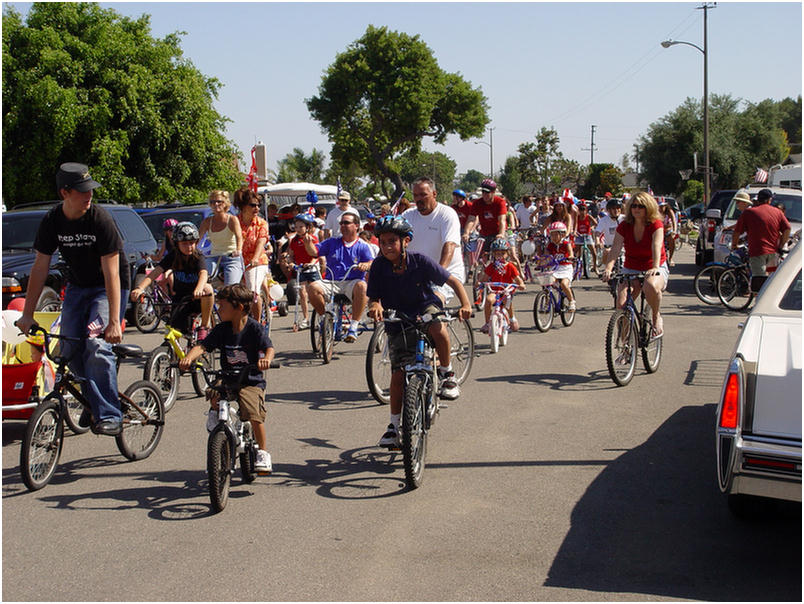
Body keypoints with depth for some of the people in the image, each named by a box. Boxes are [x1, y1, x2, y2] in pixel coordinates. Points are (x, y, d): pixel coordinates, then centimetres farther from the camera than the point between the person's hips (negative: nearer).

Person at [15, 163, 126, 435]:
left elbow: (111, 274, -27)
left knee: (97, 344, -22)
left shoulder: (100, 220, -24)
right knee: (69, 347, -8)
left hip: (106, 288, -5)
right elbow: (40, 268, -3)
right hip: (77, 287, 5)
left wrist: (114, 322, -33)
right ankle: (93, 400, 14)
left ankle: (109, 415, -17)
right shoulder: (52, 221, -10)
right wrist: (27, 314, -6)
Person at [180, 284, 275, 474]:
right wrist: (188, 358, -28)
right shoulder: (221, 329, 3)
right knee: (215, 397, -29)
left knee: (254, 414, -22)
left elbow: (269, 347, -18)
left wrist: (266, 359, -42)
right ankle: (215, 414, 6)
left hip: (251, 381, -3)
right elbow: (203, 346, -7)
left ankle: (263, 452, -1)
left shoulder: (254, 328, -7)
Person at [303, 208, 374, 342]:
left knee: (361, 286, -37)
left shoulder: (363, 246, 10)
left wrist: (365, 265, -29)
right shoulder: (332, 242, 17)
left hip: (352, 282, -2)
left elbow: (372, 263, -5)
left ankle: (353, 326, -27)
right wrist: (308, 243, -16)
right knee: (312, 287, -27)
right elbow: (314, 251, 6)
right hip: (332, 283, 2)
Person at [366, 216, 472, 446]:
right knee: (398, 374, -7)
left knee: (437, 328, -38)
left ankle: (447, 373, -11)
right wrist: (375, 306, -34)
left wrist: (465, 304, -27)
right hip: (397, 322, 1)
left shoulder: (420, 261, -17)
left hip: (426, 308, -1)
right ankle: (395, 425, 10)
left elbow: (453, 281, -12)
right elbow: (373, 297, -10)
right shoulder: (379, 266, -13)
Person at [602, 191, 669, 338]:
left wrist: (655, 267, -46)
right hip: (631, 270, 3)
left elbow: (656, 246, -27)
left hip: (655, 270, -3)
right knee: (621, 304, -19)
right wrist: (608, 269, -34)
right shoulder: (624, 226, -4)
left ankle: (657, 317, -10)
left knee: (651, 286, -39)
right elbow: (615, 249, -15)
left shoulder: (656, 225, -11)